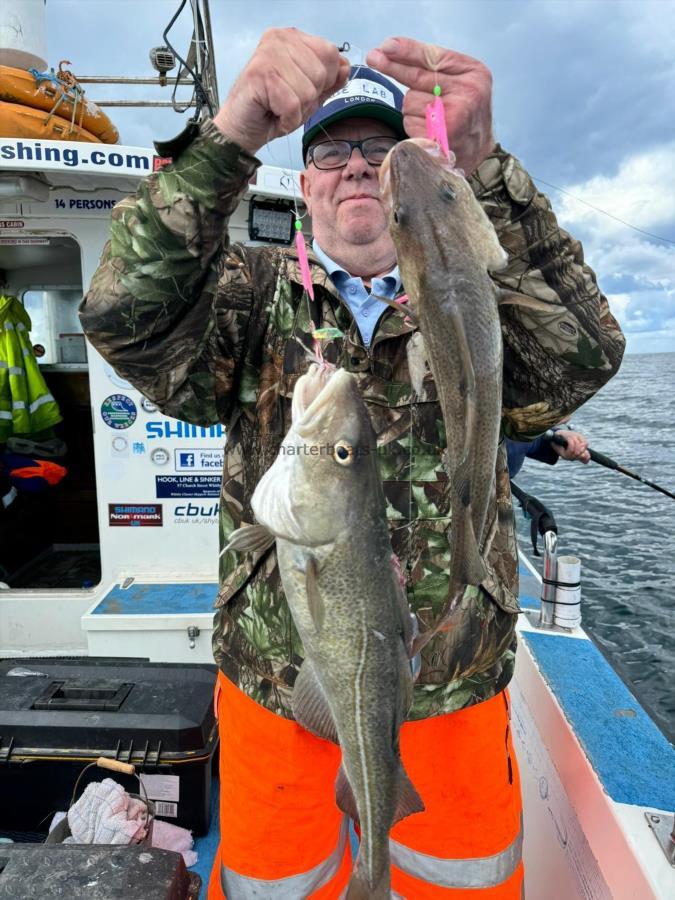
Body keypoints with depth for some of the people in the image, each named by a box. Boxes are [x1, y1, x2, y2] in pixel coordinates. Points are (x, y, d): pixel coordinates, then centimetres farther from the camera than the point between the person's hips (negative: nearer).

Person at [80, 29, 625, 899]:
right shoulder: (257, 291, -2)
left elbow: (582, 356, -21)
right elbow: (126, 315, -19)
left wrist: (479, 165, -30)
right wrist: (231, 134, -29)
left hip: (453, 691, 1)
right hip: (272, 687, 0)